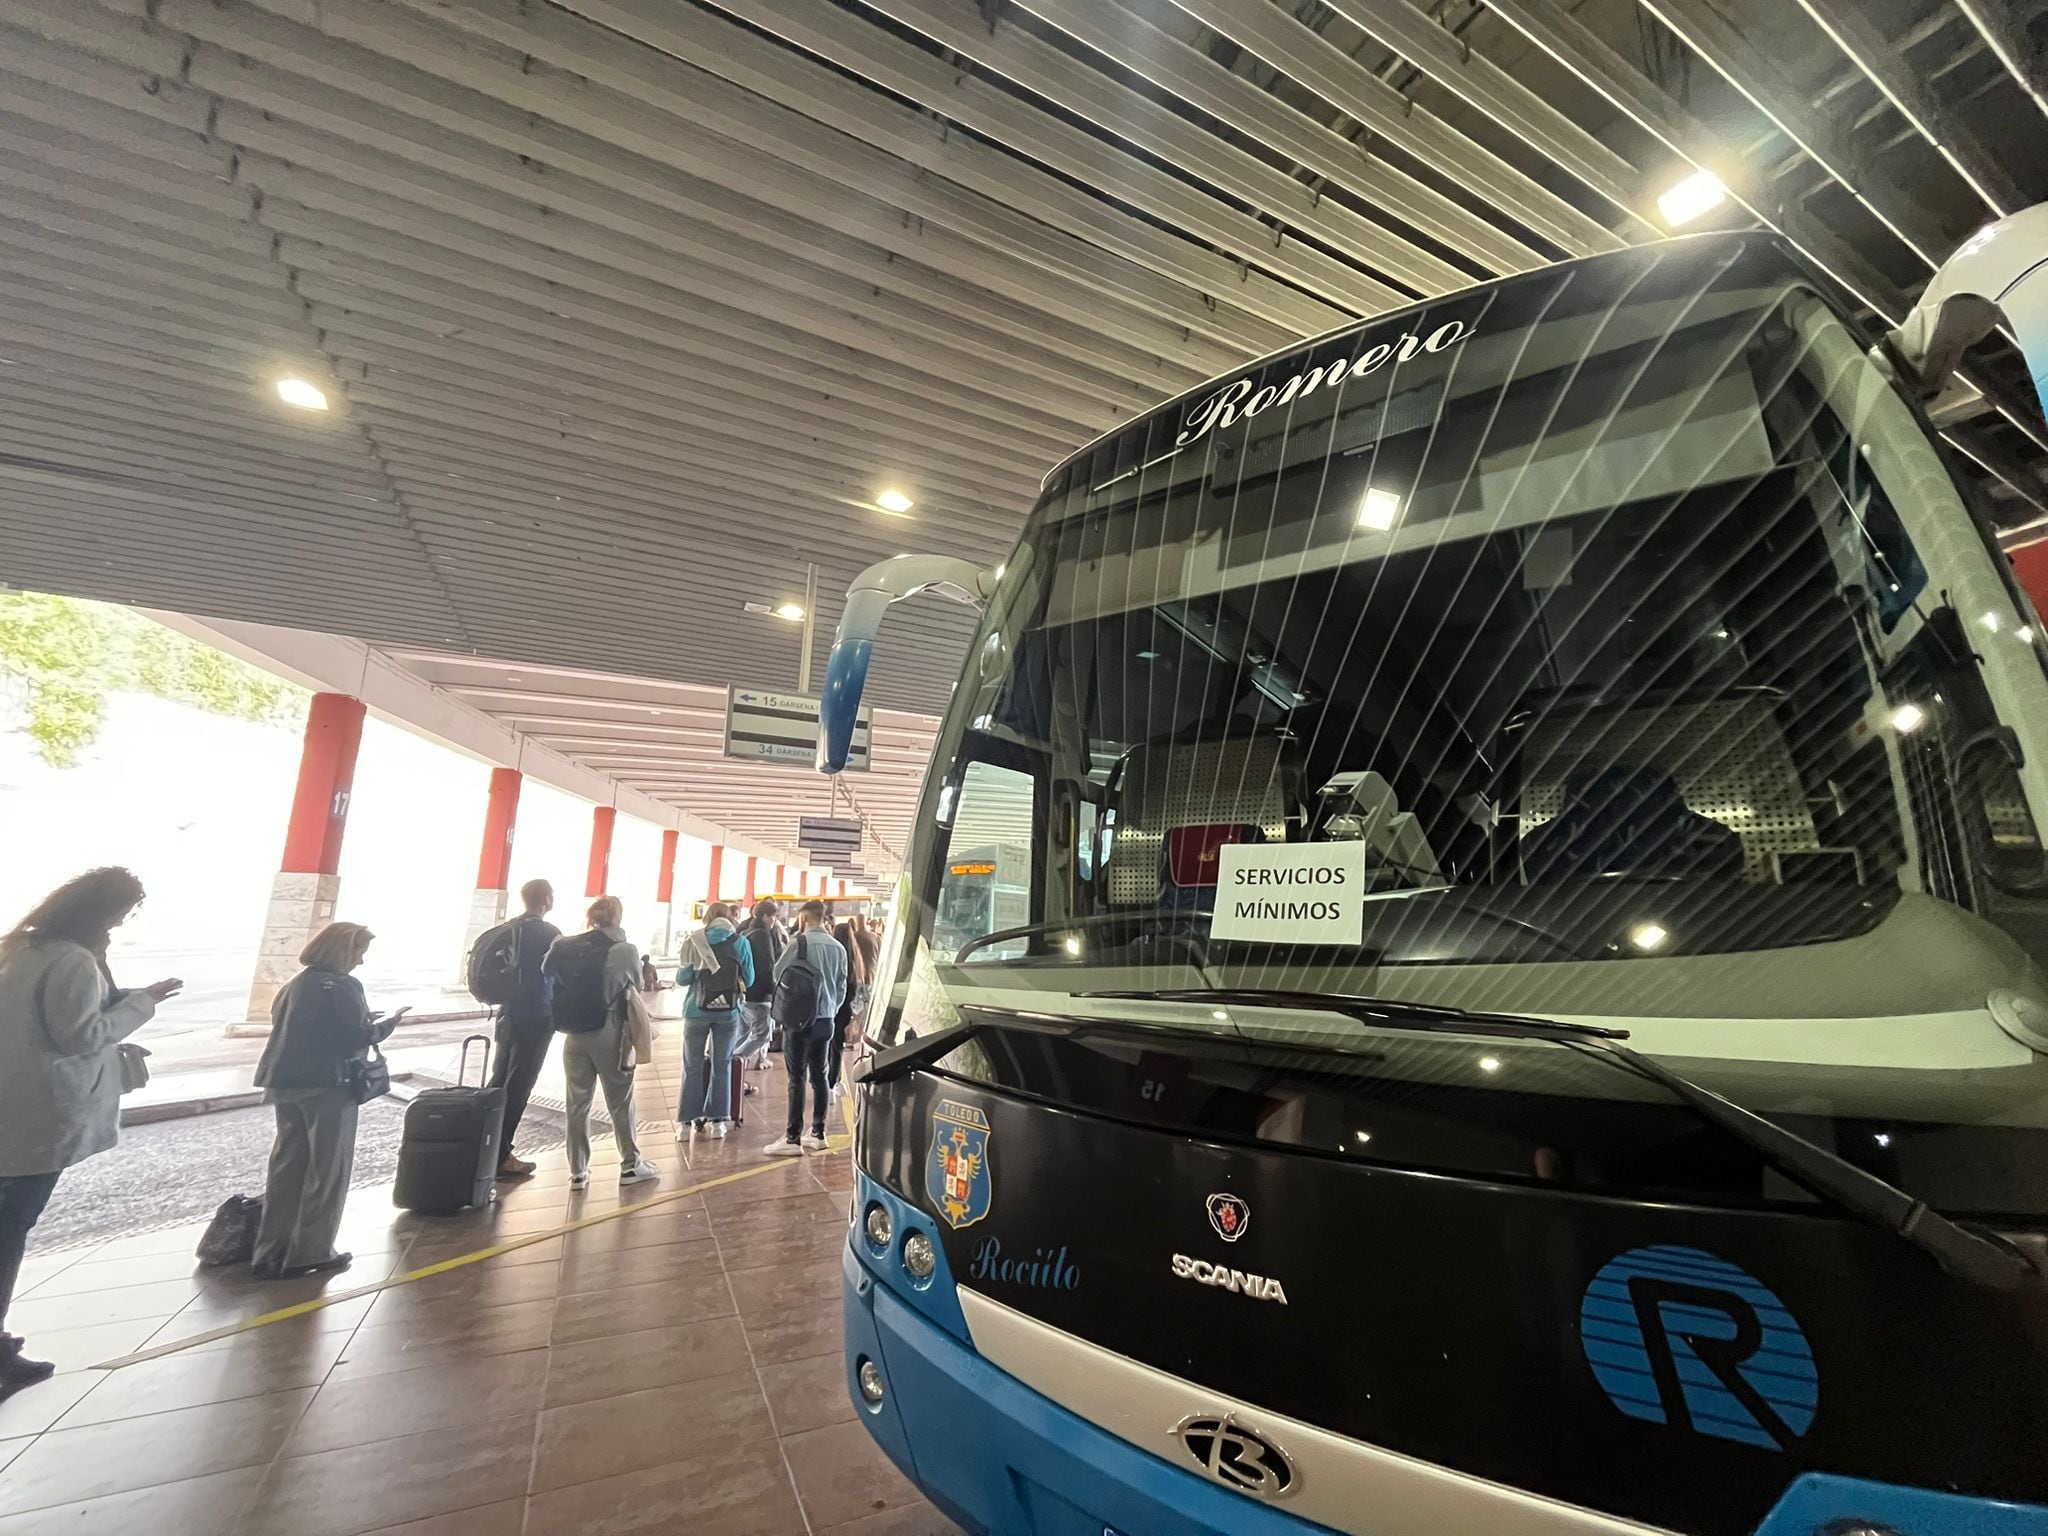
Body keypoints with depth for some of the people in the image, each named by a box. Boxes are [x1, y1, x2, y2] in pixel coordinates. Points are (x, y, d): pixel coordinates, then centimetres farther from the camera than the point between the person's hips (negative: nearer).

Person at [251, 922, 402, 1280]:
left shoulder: (294, 985, 12)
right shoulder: (341, 987, -13)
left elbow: (307, 1029, 17)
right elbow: (355, 1040, -15)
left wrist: (363, 1020, 16)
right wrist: (387, 1024, 2)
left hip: (286, 1083, 8)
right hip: (326, 1086, -7)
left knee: (286, 1168, 13)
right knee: (326, 1171, 4)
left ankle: (271, 1255, 16)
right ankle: (310, 1254, 9)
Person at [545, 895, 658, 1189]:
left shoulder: (565, 947, -2)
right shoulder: (625, 951, -10)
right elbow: (635, 989, 0)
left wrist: (565, 1016, 12)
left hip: (574, 1034, 3)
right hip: (609, 1034, -3)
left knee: (577, 1104, 13)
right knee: (620, 1102, 9)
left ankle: (578, 1172, 20)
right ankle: (630, 1165, 19)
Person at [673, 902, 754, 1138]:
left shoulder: (694, 941, -3)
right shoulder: (740, 942, -2)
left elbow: (682, 979, -3)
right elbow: (749, 980, 3)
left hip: (698, 1010, 0)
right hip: (728, 1011, 0)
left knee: (692, 1065, 12)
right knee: (722, 1066, 11)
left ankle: (687, 1121, 14)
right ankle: (718, 1120, 14)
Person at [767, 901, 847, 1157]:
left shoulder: (800, 942, -12)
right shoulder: (838, 947, 4)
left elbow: (778, 973, 0)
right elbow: (841, 988, 8)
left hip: (800, 1019, -5)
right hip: (826, 1020, 5)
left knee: (797, 1078, -1)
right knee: (819, 1076, 13)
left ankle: (793, 1138, 2)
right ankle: (818, 1133, 21)